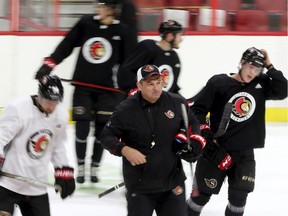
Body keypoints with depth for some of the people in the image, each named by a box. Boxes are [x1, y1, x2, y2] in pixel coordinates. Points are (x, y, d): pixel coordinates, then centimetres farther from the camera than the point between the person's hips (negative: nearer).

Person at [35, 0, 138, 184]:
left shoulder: (123, 32, -6)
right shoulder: (85, 24, -1)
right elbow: (66, 45, 3)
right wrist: (48, 65, -2)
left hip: (107, 89, -1)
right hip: (83, 86, 1)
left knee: (101, 130, 5)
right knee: (82, 128, -1)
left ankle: (94, 168, 20)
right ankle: (81, 168, 11)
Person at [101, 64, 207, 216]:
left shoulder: (177, 103, -2)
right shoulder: (126, 110, -10)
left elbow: (192, 123, 17)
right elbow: (107, 137, -4)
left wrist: (194, 141, -2)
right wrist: (124, 150, -21)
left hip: (172, 180, 3)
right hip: (139, 185, -3)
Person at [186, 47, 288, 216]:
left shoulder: (260, 85, 2)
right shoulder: (218, 83, -10)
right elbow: (197, 110, -8)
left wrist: (269, 67, -11)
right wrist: (206, 135, -15)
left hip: (245, 152, 3)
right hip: (217, 149, -3)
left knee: (239, 194, -2)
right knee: (203, 192, 3)